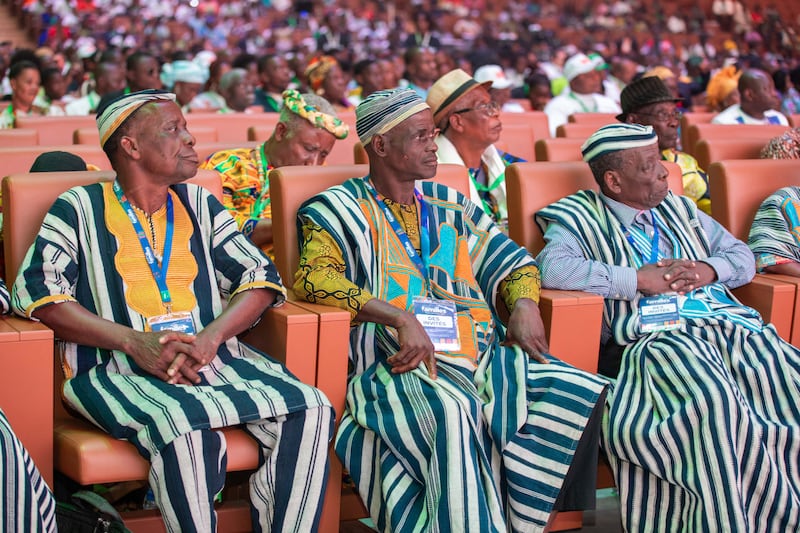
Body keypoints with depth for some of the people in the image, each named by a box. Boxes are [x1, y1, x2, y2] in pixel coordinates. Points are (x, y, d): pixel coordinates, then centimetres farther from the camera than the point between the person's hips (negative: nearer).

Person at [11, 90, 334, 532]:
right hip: (118, 369, -4)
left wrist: (210, 338, -10)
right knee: (186, 428, -36)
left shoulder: (199, 204, 19)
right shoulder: (81, 208, 7)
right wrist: (135, 342, -16)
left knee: (310, 409, -21)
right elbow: (36, 291, -6)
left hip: (214, 360, 4)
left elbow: (260, 278, 11)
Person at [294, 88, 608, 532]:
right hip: (401, 363, -6)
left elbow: (513, 263, 26)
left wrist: (524, 304, 2)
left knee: (585, 393, -19)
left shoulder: (449, 206, 24)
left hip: (483, 356, 6)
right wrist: (401, 317, -24)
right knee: (452, 411, -40)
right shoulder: (340, 211, 6)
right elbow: (315, 277, -12)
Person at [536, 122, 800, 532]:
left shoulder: (679, 209, 26)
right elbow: (551, 267, -13)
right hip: (653, 338, -5)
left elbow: (742, 256, 27)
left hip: (729, 323, 6)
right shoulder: (578, 218, 8)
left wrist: (707, 270, 3)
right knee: (715, 401, -37)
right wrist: (638, 279, -9)